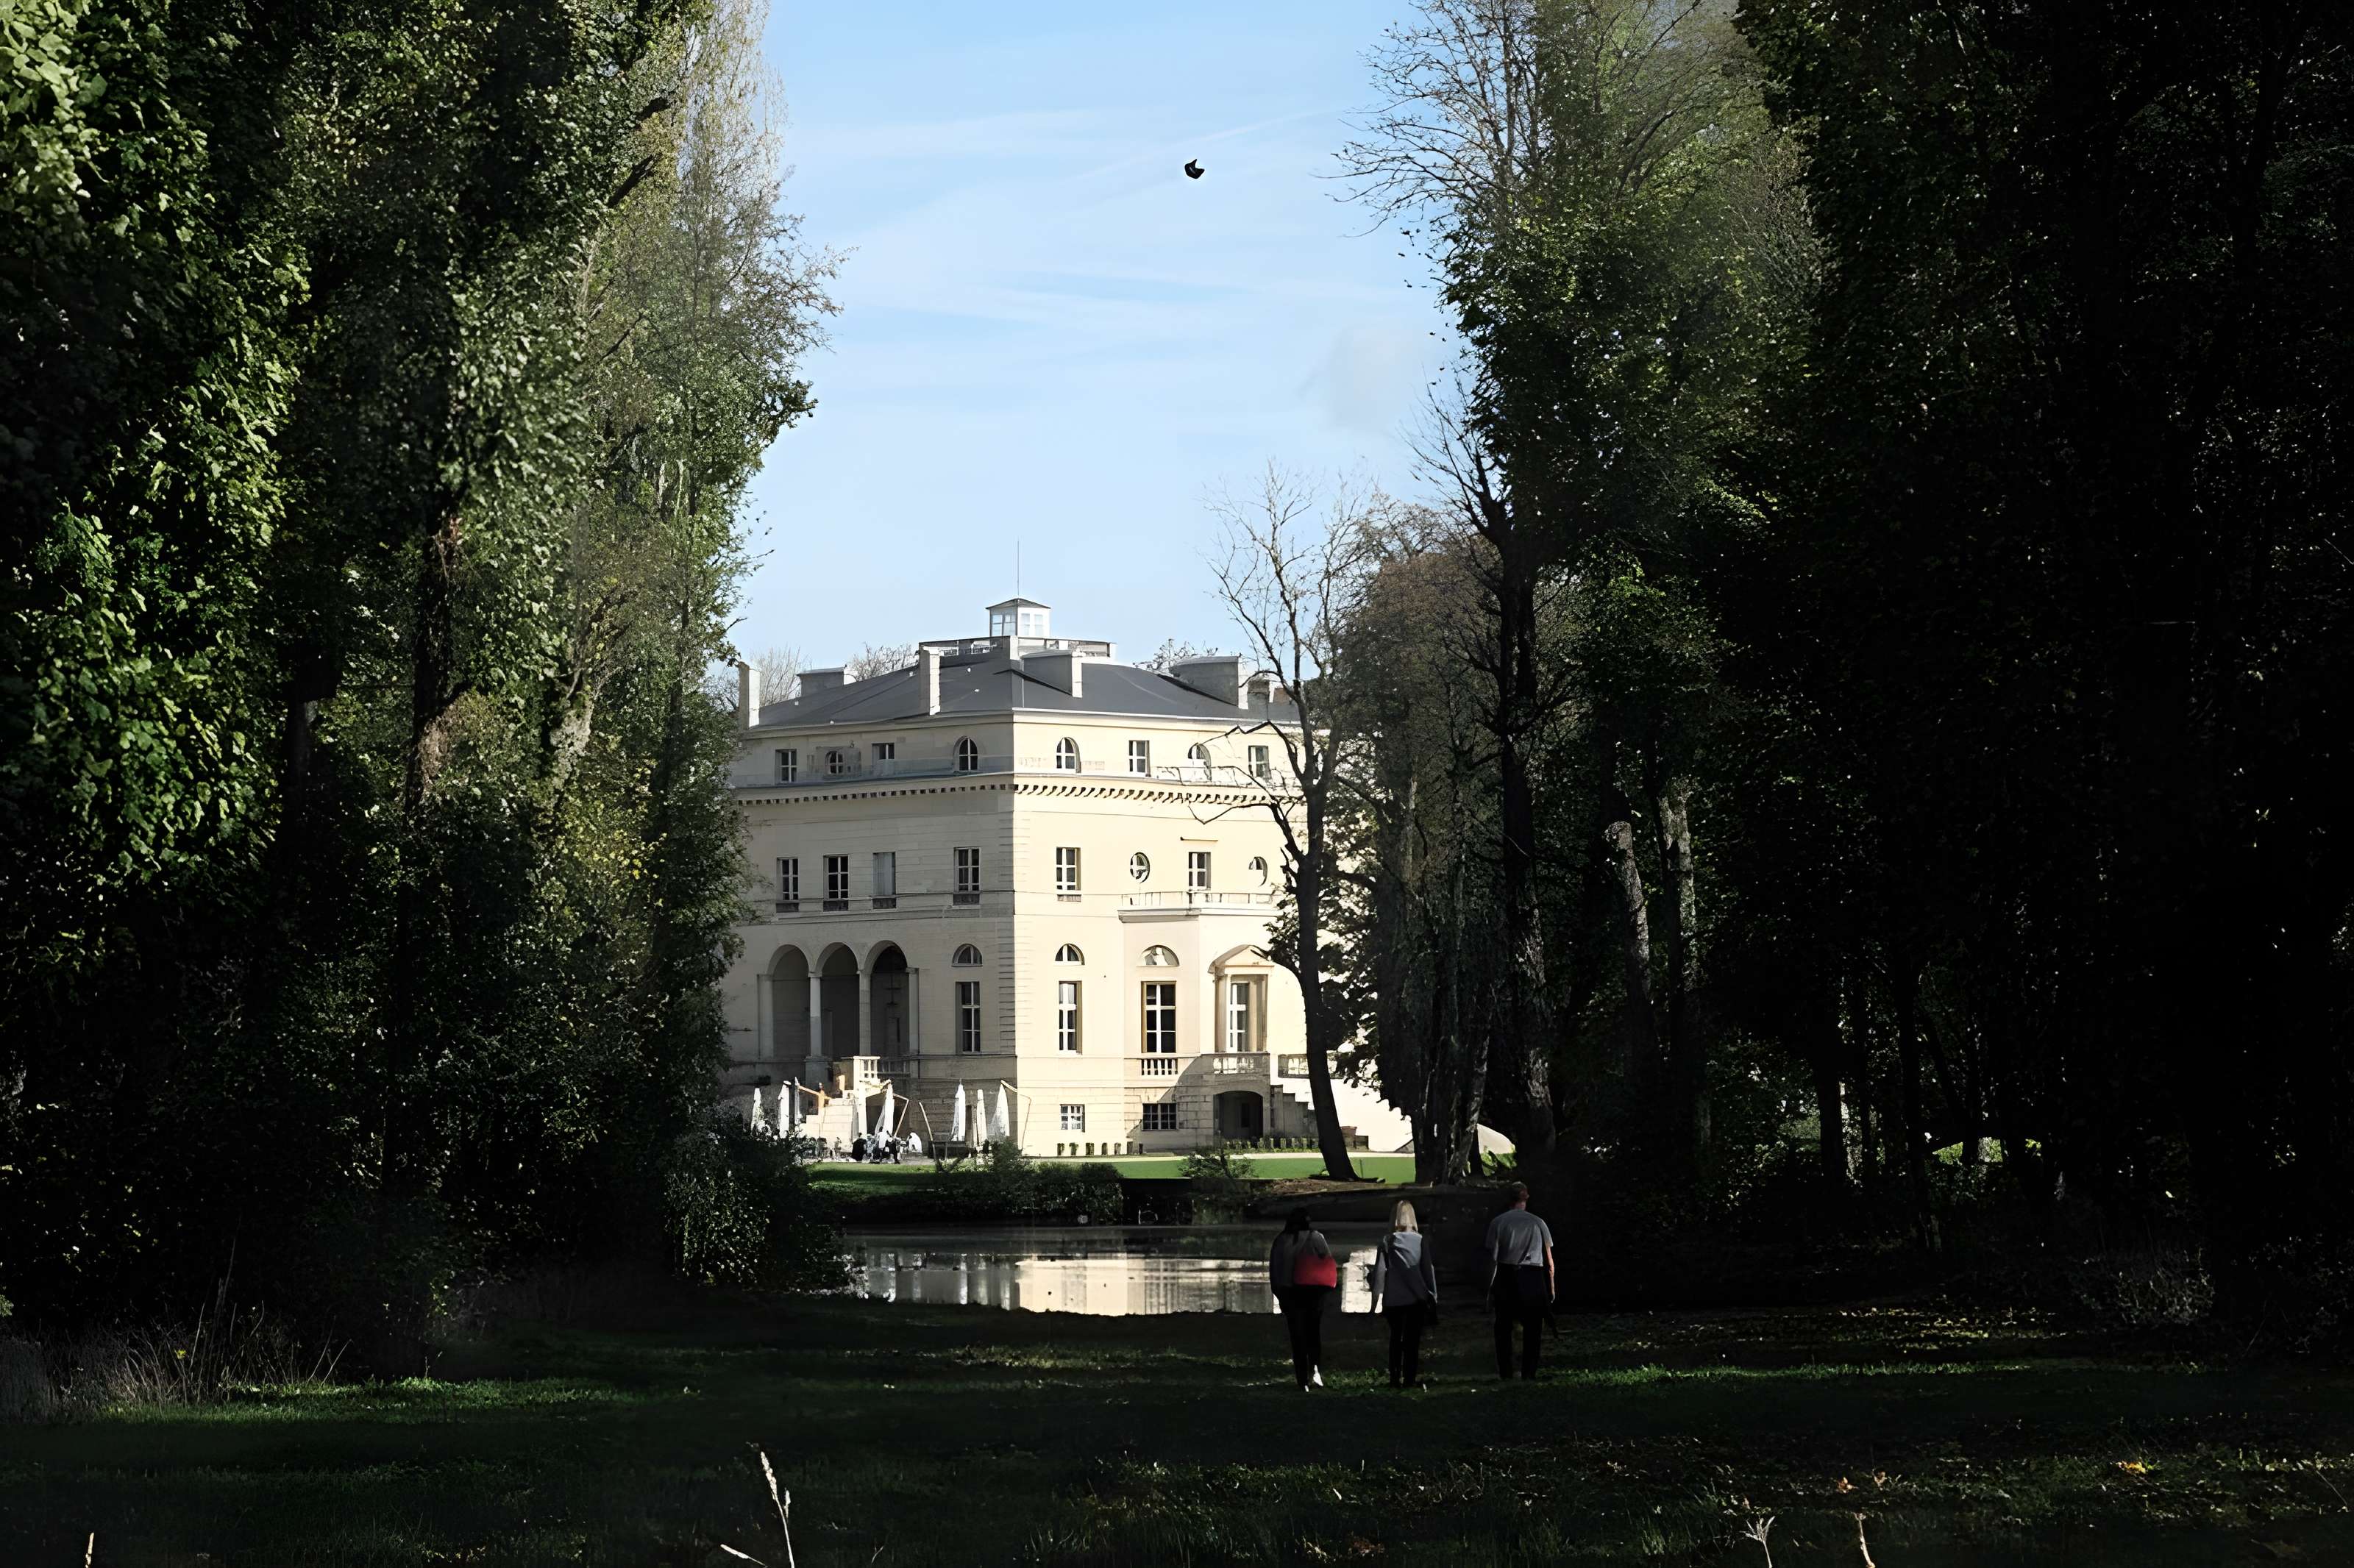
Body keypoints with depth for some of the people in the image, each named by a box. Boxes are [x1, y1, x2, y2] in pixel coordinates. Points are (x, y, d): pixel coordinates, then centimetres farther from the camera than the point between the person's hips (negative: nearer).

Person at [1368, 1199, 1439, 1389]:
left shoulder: (1387, 1242, -3)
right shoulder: (1419, 1240, -4)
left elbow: (1379, 1270, -5)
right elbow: (1428, 1269, 0)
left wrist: (1377, 1298, -3)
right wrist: (1433, 1296, 8)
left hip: (1393, 1300, 1)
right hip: (1417, 1299, -1)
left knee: (1395, 1338, 13)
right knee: (1413, 1340, 5)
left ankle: (1395, 1379, 11)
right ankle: (1410, 1379, -1)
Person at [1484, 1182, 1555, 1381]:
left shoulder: (1497, 1223, 1)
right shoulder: (1538, 1223, 3)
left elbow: (1492, 1258, -3)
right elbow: (1549, 1260, 4)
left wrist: (1490, 1287, 2)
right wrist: (1550, 1288, 12)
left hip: (1506, 1276, 0)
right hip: (1533, 1276, 0)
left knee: (1503, 1327, 10)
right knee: (1532, 1327, 6)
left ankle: (1504, 1372, 11)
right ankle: (1529, 1372, 1)